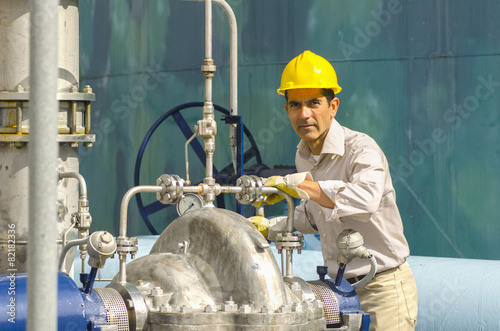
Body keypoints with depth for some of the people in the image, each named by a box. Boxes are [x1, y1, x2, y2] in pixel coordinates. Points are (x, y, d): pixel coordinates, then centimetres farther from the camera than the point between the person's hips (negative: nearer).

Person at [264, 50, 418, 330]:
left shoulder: (361, 148, -18)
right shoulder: (303, 157, 7)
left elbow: (365, 200, -40)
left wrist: (297, 184, -38)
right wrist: (276, 226, 6)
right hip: (339, 287, 7)